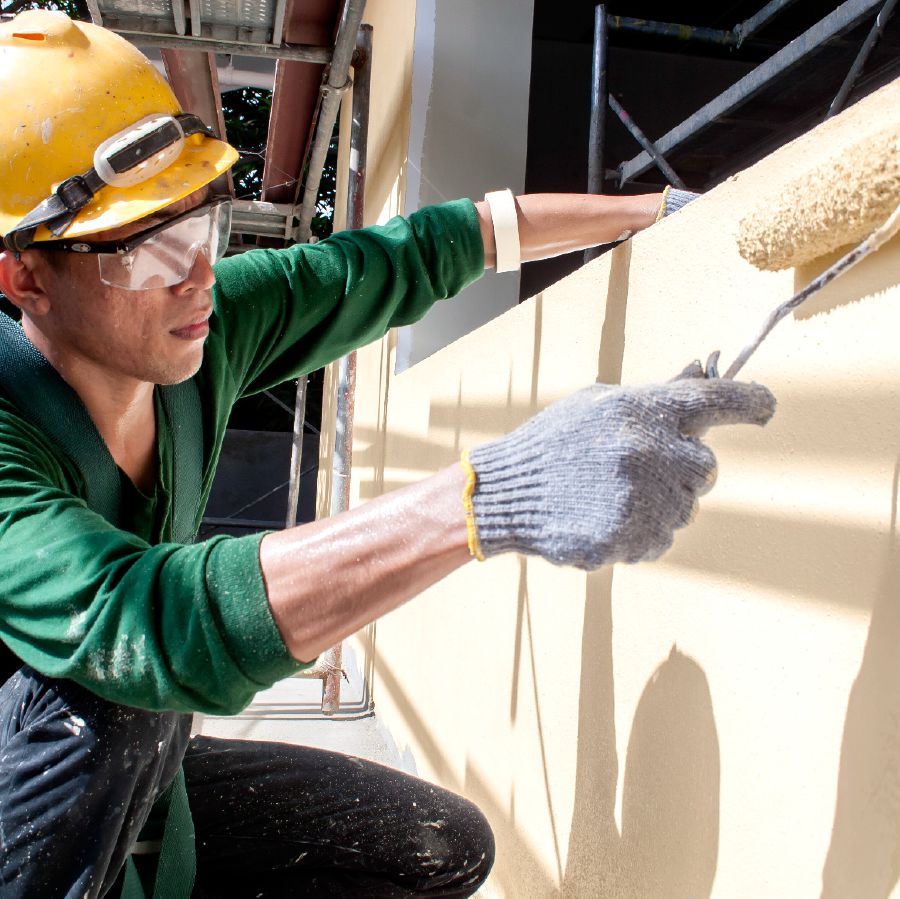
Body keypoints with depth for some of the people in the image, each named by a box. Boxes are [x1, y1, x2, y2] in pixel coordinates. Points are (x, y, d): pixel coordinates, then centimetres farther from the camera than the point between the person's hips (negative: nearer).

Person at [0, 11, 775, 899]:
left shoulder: (208, 320, -16)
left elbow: (415, 253, -8)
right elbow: (134, 624, -49)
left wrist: (664, 209, -1)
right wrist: (494, 498, -61)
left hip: (138, 777, 5)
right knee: (95, 690, -36)